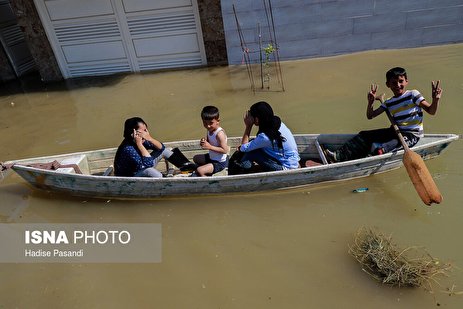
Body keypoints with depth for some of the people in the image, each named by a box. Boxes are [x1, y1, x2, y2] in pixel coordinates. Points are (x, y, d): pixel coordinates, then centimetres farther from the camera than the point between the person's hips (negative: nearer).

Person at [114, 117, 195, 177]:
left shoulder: (142, 140, -9)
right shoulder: (128, 149, -32)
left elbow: (161, 147, -6)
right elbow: (149, 164, -37)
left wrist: (150, 138, -25)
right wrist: (139, 144, -38)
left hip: (141, 169, 8)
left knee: (164, 150, 4)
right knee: (149, 171, -40)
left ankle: (186, 166, 3)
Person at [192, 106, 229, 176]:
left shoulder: (219, 133, -29)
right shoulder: (209, 130, -2)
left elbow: (225, 150, -30)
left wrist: (210, 147, -32)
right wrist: (203, 142, -14)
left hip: (220, 162, -10)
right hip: (212, 157, 10)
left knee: (199, 171, -22)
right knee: (196, 158, 26)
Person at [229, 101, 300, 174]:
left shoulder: (265, 136, -29)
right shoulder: (277, 122, -4)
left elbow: (244, 148, -16)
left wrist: (248, 126, -16)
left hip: (286, 168, -9)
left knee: (251, 153, -14)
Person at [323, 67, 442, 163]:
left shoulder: (413, 94, -5)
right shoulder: (389, 103, 8)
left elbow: (431, 111, -9)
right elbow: (370, 116, 7)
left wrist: (435, 99, -30)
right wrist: (370, 102, -10)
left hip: (412, 134, -3)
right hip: (395, 131, 3)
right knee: (365, 135, -9)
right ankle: (338, 156, -17)